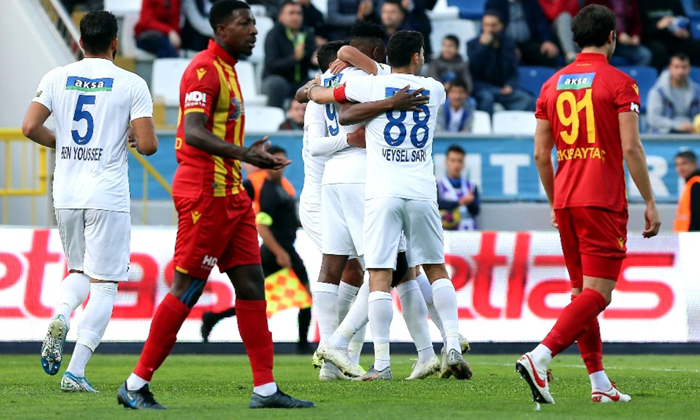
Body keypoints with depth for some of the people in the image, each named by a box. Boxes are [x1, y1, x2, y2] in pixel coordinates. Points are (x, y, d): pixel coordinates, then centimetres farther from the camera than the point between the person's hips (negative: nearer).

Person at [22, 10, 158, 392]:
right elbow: (148, 145, -11)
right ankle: (75, 372, -6)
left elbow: (30, 128, -3)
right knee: (103, 284, 3)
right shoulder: (131, 84, -5)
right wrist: (138, 142, 13)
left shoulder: (57, 78, 4)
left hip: (66, 195, 4)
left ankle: (60, 317, -8)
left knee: (78, 270, 24)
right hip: (108, 198, -4)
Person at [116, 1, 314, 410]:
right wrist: (244, 154, -35)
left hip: (229, 194, 10)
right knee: (186, 290, -7)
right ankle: (136, 385, 0)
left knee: (251, 283, 6)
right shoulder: (205, 69, -14)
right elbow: (194, 133, -25)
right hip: (205, 192, -10)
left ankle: (265, 388, 6)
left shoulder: (226, 69, 17)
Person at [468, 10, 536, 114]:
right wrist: (483, 46, -18)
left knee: (527, 100, -21)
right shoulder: (473, 44, 2)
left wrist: (510, 85, -6)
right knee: (486, 97, -38)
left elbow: (514, 70, 14)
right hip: (482, 87, -3)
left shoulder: (508, 43, 13)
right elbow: (473, 69, -14)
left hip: (503, 87, 3)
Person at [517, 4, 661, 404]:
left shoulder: (552, 85, 11)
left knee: (581, 291, 12)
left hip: (565, 203, 6)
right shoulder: (620, 83, -5)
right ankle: (539, 357, -26)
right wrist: (650, 202, -5)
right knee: (597, 293, -9)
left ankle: (600, 383, 11)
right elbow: (631, 148, -11)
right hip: (603, 202, -6)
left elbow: (541, 154, 11)